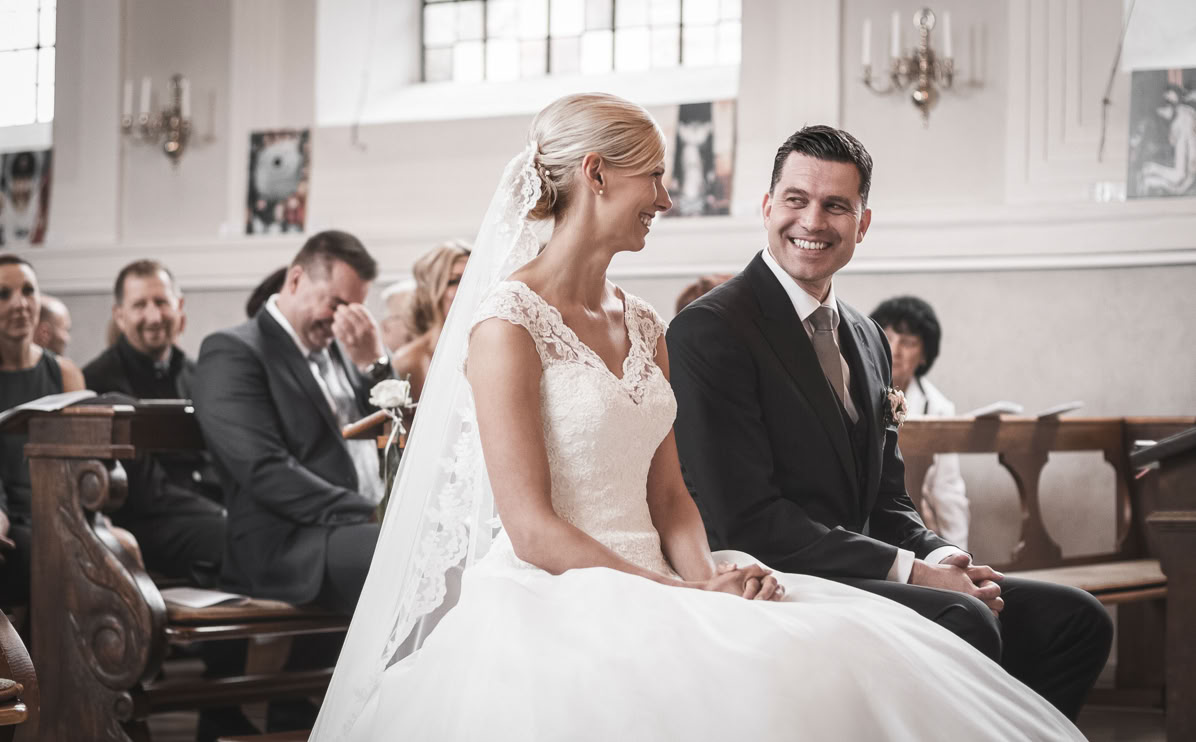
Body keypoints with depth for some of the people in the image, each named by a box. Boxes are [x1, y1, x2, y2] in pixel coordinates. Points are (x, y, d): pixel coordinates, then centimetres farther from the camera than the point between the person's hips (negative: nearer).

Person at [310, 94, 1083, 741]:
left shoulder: (643, 327, 17)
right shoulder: (508, 325, -8)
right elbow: (531, 529, -13)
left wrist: (706, 577, -6)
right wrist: (682, 593, -17)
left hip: (649, 590, 7)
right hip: (551, 606, -7)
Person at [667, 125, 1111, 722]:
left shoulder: (868, 339, 18)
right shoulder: (709, 331, -10)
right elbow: (747, 520, -17)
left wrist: (939, 555, -5)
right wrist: (911, 571, -18)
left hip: (858, 580, 8)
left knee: (1075, 619, -3)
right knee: (963, 621, -31)